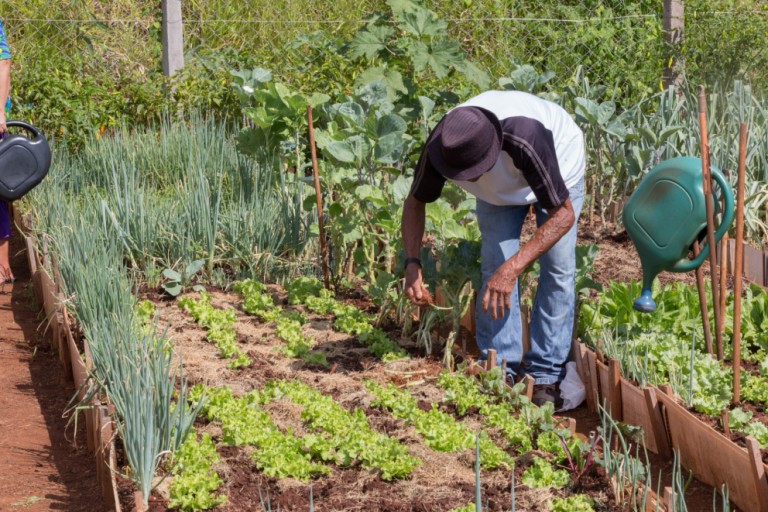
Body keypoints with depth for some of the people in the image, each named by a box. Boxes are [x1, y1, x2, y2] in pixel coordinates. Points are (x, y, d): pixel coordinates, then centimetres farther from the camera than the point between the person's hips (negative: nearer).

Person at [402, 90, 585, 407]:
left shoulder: (525, 140, -48)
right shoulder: (440, 145, -35)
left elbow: (564, 214, -38)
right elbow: (415, 202, -15)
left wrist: (513, 268, -46)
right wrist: (412, 263, -30)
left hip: (558, 169, -3)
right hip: (500, 185, 3)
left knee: (558, 268, -12)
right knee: (494, 267, -9)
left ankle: (546, 375, -4)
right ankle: (502, 371, -1)